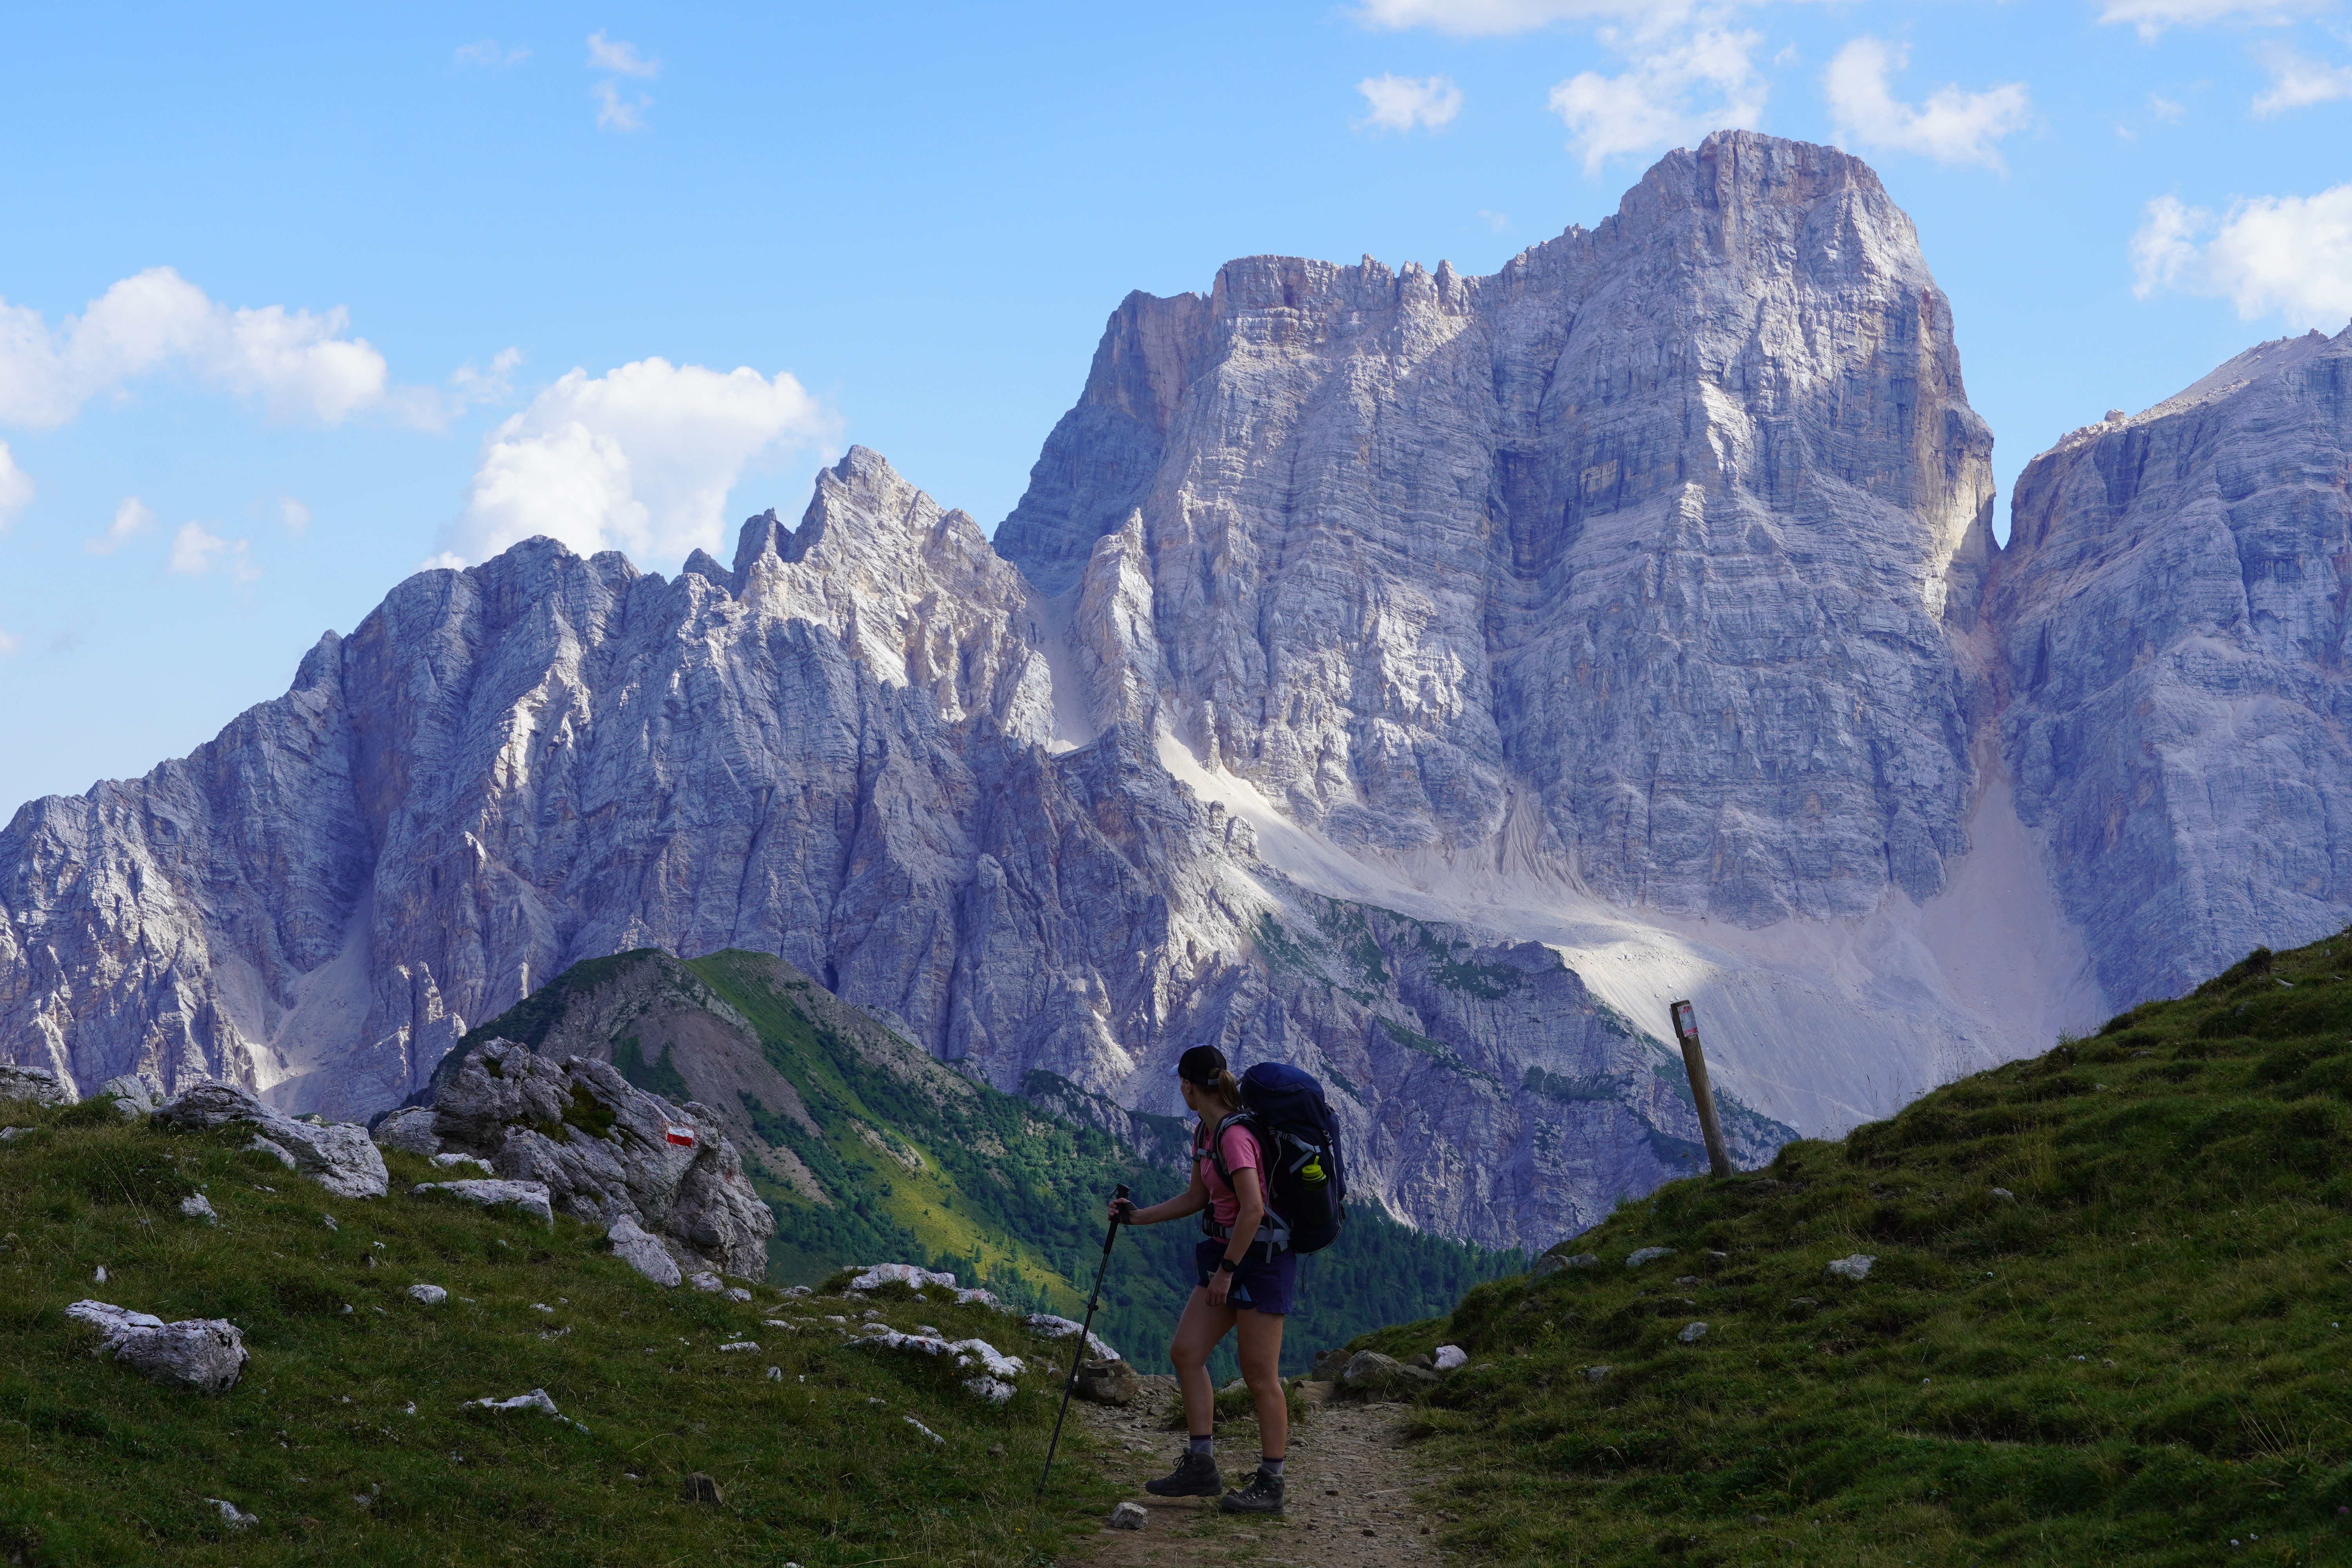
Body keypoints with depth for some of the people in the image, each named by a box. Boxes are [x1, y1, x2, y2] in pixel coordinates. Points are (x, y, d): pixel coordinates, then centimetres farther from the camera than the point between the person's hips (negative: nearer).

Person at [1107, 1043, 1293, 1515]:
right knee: (1186, 1352, 5)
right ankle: (1201, 1466, 10)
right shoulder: (1205, 1133, 9)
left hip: (1262, 1257, -10)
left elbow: (1253, 1209, -26)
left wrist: (1226, 1271, -20)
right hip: (1226, 1252, 10)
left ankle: (1270, 1486, 5)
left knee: (1260, 1375, -3)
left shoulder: (1234, 1136, -21)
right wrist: (1138, 1217, 17)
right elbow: (1197, 1198, 19)